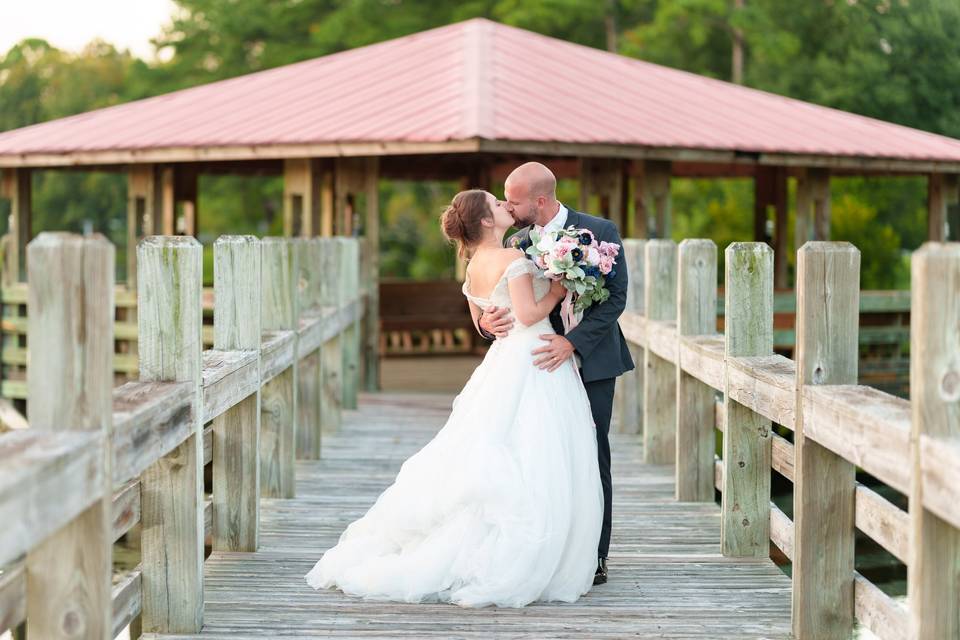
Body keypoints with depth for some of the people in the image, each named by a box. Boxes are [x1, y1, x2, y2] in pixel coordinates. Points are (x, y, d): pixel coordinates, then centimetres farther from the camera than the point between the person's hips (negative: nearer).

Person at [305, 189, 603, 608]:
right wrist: (557, 292, -6)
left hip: (502, 358, 9)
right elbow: (528, 315, -20)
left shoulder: (474, 266, 12)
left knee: (485, 460, 11)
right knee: (535, 473, -6)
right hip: (533, 362, -9)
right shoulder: (513, 258, -14)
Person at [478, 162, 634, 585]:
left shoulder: (600, 232, -9)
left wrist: (572, 341, -23)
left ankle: (594, 557, 8)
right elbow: (497, 301, 4)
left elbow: (616, 297, -13)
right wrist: (486, 322, -21)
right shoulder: (516, 242, 4)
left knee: (590, 458, 1)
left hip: (590, 362, -3)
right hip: (542, 362, 4)